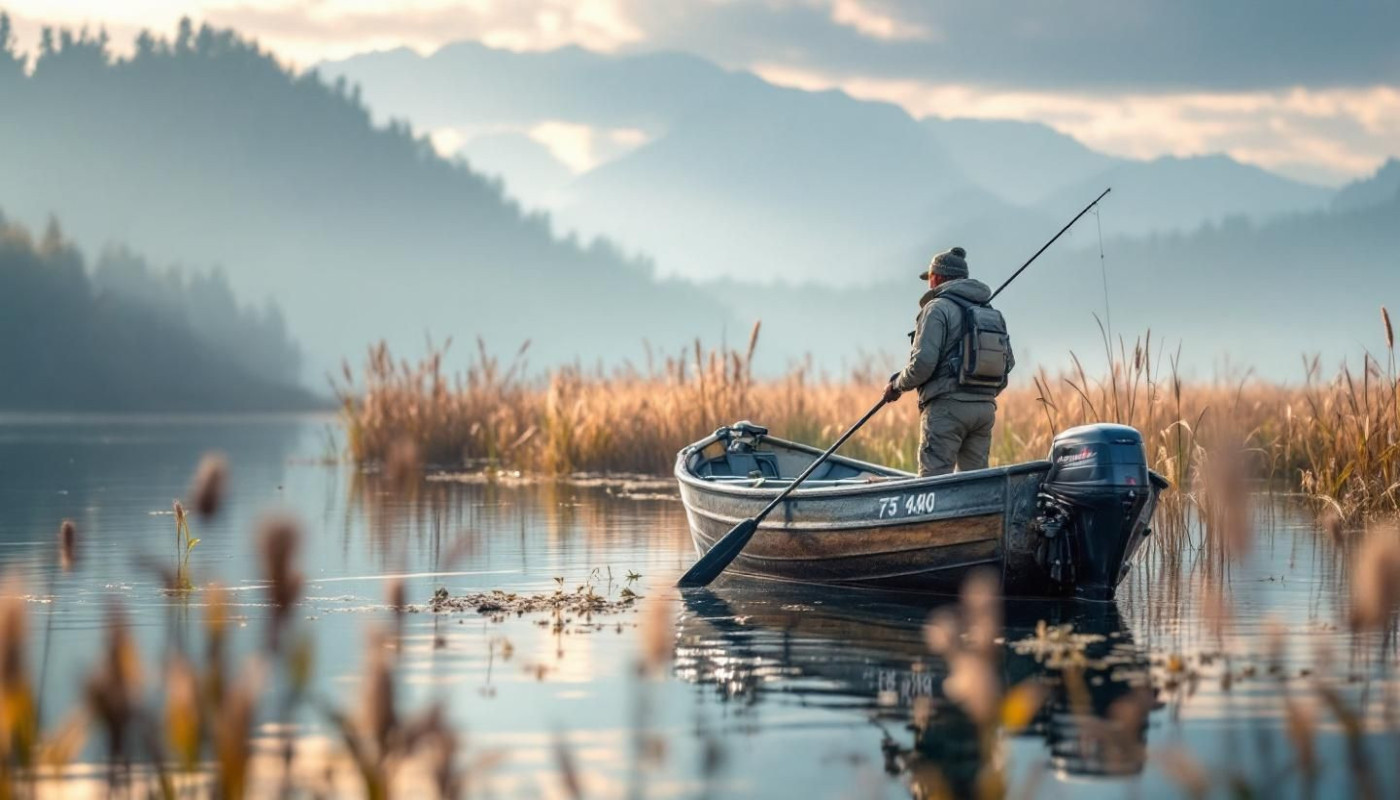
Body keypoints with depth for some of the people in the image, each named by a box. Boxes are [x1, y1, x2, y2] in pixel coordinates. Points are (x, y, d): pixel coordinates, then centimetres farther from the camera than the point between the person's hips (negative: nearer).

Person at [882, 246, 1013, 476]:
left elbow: (923, 361, -13)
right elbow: (1008, 361, 18)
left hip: (947, 405, -7)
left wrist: (897, 385, 3)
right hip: (985, 407, 7)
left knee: (933, 479, -10)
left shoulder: (938, 308, -4)